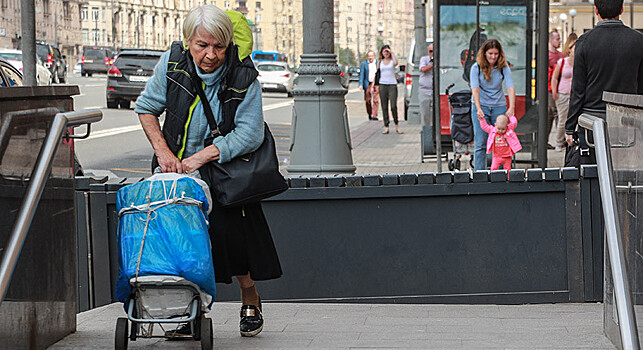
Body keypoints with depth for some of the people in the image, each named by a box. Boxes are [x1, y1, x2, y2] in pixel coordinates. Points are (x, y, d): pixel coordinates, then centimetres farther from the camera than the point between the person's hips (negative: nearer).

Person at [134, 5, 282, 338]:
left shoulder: (243, 76, -21)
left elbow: (249, 135, -21)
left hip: (226, 169, -2)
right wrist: (162, 151, -13)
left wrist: (200, 157, -27)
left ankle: (250, 301, 13)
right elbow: (146, 109, 0)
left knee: (232, 232, -12)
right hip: (179, 167, 2)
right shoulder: (172, 63, -14)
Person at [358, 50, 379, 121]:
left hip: (376, 83, 0)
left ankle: (374, 115, -12)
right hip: (367, 84, 0)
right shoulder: (364, 64, 3)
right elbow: (361, 74, -1)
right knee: (368, 100, 6)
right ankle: (369, 114, 23)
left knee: (376, 100, -10)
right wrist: (361, 84, -11)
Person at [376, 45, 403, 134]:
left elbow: (396, 63, -20)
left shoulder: (392, 60, 5)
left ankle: (397, 126, 3)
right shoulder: (380, 62, 13)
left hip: (392, 84, -3)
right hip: (382, 85, 3)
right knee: (384, 107, 1)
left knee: (393, 106, -11)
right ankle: (386, 127, 4)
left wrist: (392, 53, -9)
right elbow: (376, 74, 15)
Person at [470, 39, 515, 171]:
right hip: (481, 107, -1)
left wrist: (512, 107, -30)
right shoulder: (476, 67, -8)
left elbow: (510, 87, -14)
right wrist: (478, 109, -32)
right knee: (480, 143, -4)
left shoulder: (503, 67, -4)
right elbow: (475, 89, -18)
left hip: (499, 106, 1)